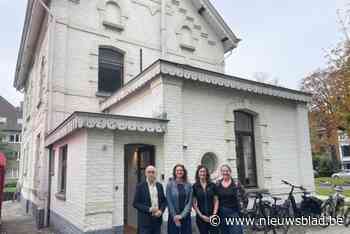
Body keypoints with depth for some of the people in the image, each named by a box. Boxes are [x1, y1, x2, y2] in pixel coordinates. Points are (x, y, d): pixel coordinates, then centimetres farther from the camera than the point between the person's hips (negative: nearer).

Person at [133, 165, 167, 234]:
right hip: (145, 220, -4)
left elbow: (164, 201, 12)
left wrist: (161, 211, -7)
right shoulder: (140, 186, -5)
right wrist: (149, 209, -18)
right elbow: (135, 203, -7)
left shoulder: (159, 185, 8)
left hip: (157, 219, 4)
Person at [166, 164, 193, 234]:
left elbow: (190, 202, -2)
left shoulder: (188, 185, 2)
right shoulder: (170, 184, -4)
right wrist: (175, 216, -11)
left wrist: (182, 215, -11)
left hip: (185, 216, 2)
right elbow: (169, 202, -6)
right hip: (173, 217, -2)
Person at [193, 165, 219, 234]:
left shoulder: (212, 185, 3)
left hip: (212, 217, 1)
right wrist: (201, 215, -8)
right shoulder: (195, 187, -1)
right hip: (201, 217, -1)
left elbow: (216, 201, 4)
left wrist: (214, 214, -6)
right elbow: (194, 203, -1)